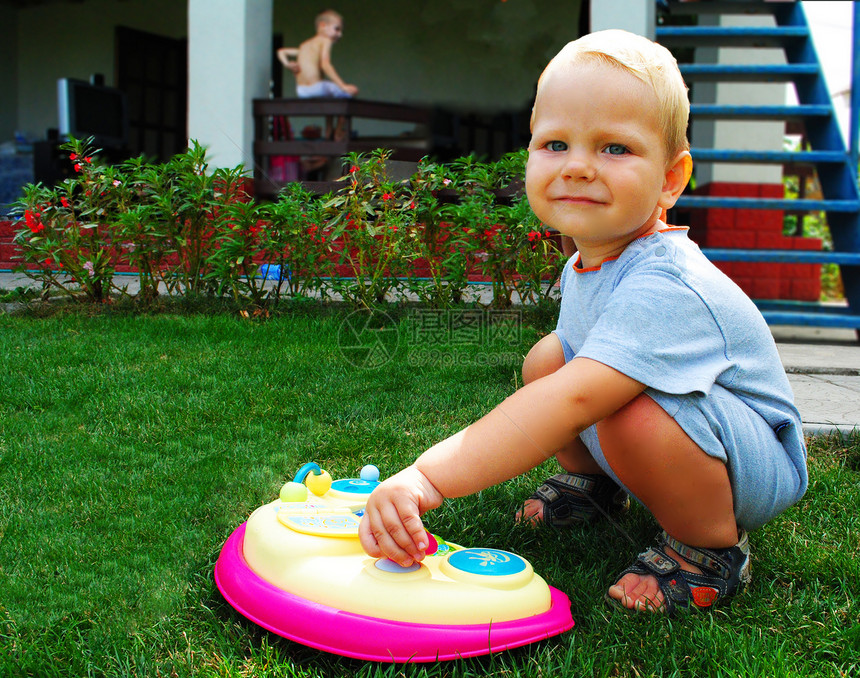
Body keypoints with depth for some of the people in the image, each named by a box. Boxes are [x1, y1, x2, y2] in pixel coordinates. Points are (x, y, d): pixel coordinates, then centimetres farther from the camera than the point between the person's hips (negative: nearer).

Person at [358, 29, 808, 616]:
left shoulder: (665, 288, -35)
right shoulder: (585, 264, -5)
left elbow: (575, 400, -49)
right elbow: (581, 362, 10)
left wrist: (428, 478, -56)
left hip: (760, 469, -9)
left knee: (632, 415, -37)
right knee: (545, 359, -4)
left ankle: (712, 550, -11)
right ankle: (592, 484, 21)